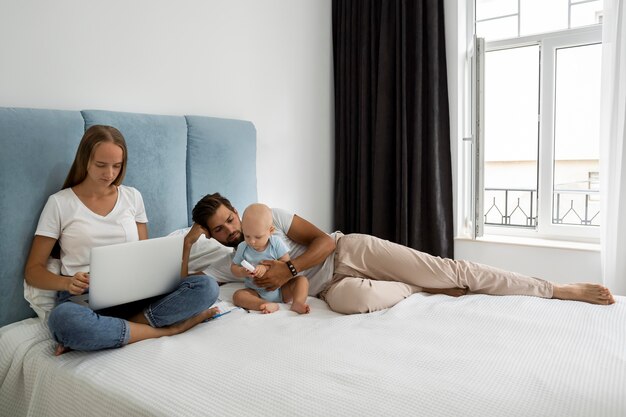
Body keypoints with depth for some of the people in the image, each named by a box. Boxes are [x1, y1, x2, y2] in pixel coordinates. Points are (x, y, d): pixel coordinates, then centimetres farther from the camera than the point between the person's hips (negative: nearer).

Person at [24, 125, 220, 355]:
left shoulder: (132, 197, 13)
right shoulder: (60, 203, 4)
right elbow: (33, 270, 4)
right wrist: (67, 282, -17)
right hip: (85, 297, -2)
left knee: (206, 287, -22)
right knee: (63, 319, -40)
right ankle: (165, 329, -20)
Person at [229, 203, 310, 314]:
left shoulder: (276, 243, -9)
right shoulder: (243, 248, -4)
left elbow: (286, 264, -13)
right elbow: (234, 267, 4)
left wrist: (267, 267, -26)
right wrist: (243, 272, -19)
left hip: (281, 290, 0)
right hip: (257, 293, 1)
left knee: (302, 280, -17)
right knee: (237, 295, -25)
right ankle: (269, 305, -40)